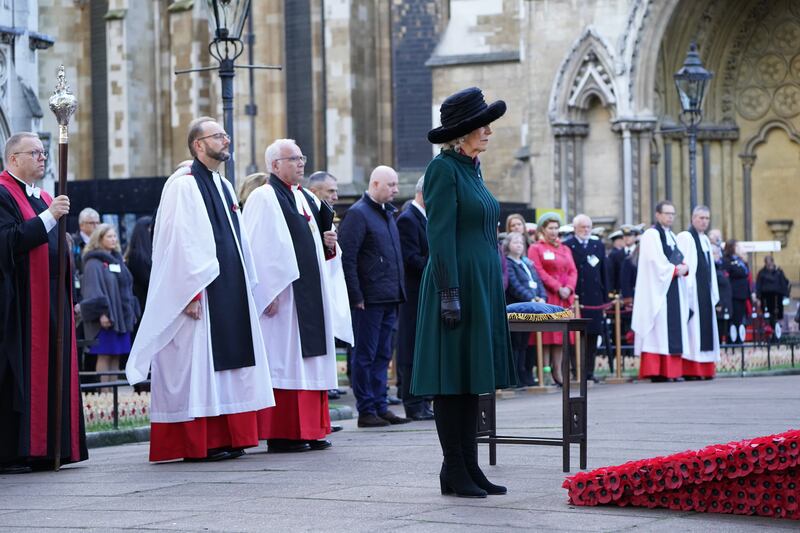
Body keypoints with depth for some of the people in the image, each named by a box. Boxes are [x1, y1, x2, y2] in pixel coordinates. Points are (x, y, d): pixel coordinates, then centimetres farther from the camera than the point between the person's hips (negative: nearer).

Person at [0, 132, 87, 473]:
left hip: (53, 301, 8)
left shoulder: (44, 199, 20)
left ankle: (46, 450, 9)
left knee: (52, 375, 6)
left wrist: (68, 300, 18)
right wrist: (49, 217, -24)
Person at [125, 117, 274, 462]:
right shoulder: (183, 186, -9)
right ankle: (197, 444, -3)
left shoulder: (224, 187, 18)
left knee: (226, 364, 8)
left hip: (230, 289, 9)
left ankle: (226, 438, 12)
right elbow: (179, 243, -16)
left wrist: (245, 287, 16)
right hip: (201, 292, -9)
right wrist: (192, 293, -21)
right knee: (197, 366, -6)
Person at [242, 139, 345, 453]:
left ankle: (310, 430, 12)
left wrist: (328, 243, 6)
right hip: (282, 296, -9)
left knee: (310, 363, 8)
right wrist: (270, 294, -21)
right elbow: (259, 250, -15)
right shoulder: (263, 199, -8)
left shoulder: (305, 199, 18)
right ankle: (281, 434, -4)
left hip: (309, 294, 9)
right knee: (284, 360, -7)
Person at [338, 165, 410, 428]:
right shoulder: (358, 214, -10)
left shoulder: (388, 213, 16)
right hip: (369, 298, -8)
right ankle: (366, 410, 3)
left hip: (388, 298, 8)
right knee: (365, 355, -1)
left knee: (382, 354, 12)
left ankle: (381, 406, 17)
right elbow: (347, 257, -15)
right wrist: (356, 296, -16)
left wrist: (398, 292, 15)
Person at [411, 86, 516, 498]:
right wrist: (450, 294, -21)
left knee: (472, 380, 10)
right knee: (452, 380, -4)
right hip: (458, 283, -9)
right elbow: (440, 236, -16)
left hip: (482, 286, 9)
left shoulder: (471, 169, 16)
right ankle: (454, 473, 0)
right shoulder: (443, 169, -11)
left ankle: (470, 468, 14)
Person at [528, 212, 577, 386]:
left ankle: (557, 372, 5)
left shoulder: (565, 250, 21)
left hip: (565, 298, 5)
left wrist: (569, 288, -7)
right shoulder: (535, 249, 3)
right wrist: (557, 288, -15)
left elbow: (573, 271, 13)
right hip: (546, 297, -5)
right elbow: (539, 272, -8)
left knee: (561, 334, 2)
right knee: (546, 334, -8)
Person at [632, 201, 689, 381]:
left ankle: (671, 370, 3)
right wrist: (675, 269, -10)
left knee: (674, 330, 3)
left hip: (674, 289, 8)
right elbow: (656, 262, -16)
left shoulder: (672, 236, 21)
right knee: (658, 330, -12)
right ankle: (655, 371, -14)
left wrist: (684, 267, -4)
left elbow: (680, 258, 16)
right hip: (657, 289, -8)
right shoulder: (651, 235, -6)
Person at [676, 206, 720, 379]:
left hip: (705, 291, 9)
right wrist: (687, 292, -18)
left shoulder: (705, 240, 20)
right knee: (692, 328, -9)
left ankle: (704, 369, 9)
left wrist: (713, 293, 18)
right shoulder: (685, 237, -7)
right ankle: (690, 370, -9)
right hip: (692, 291, -8)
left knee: (705, 329, 7)